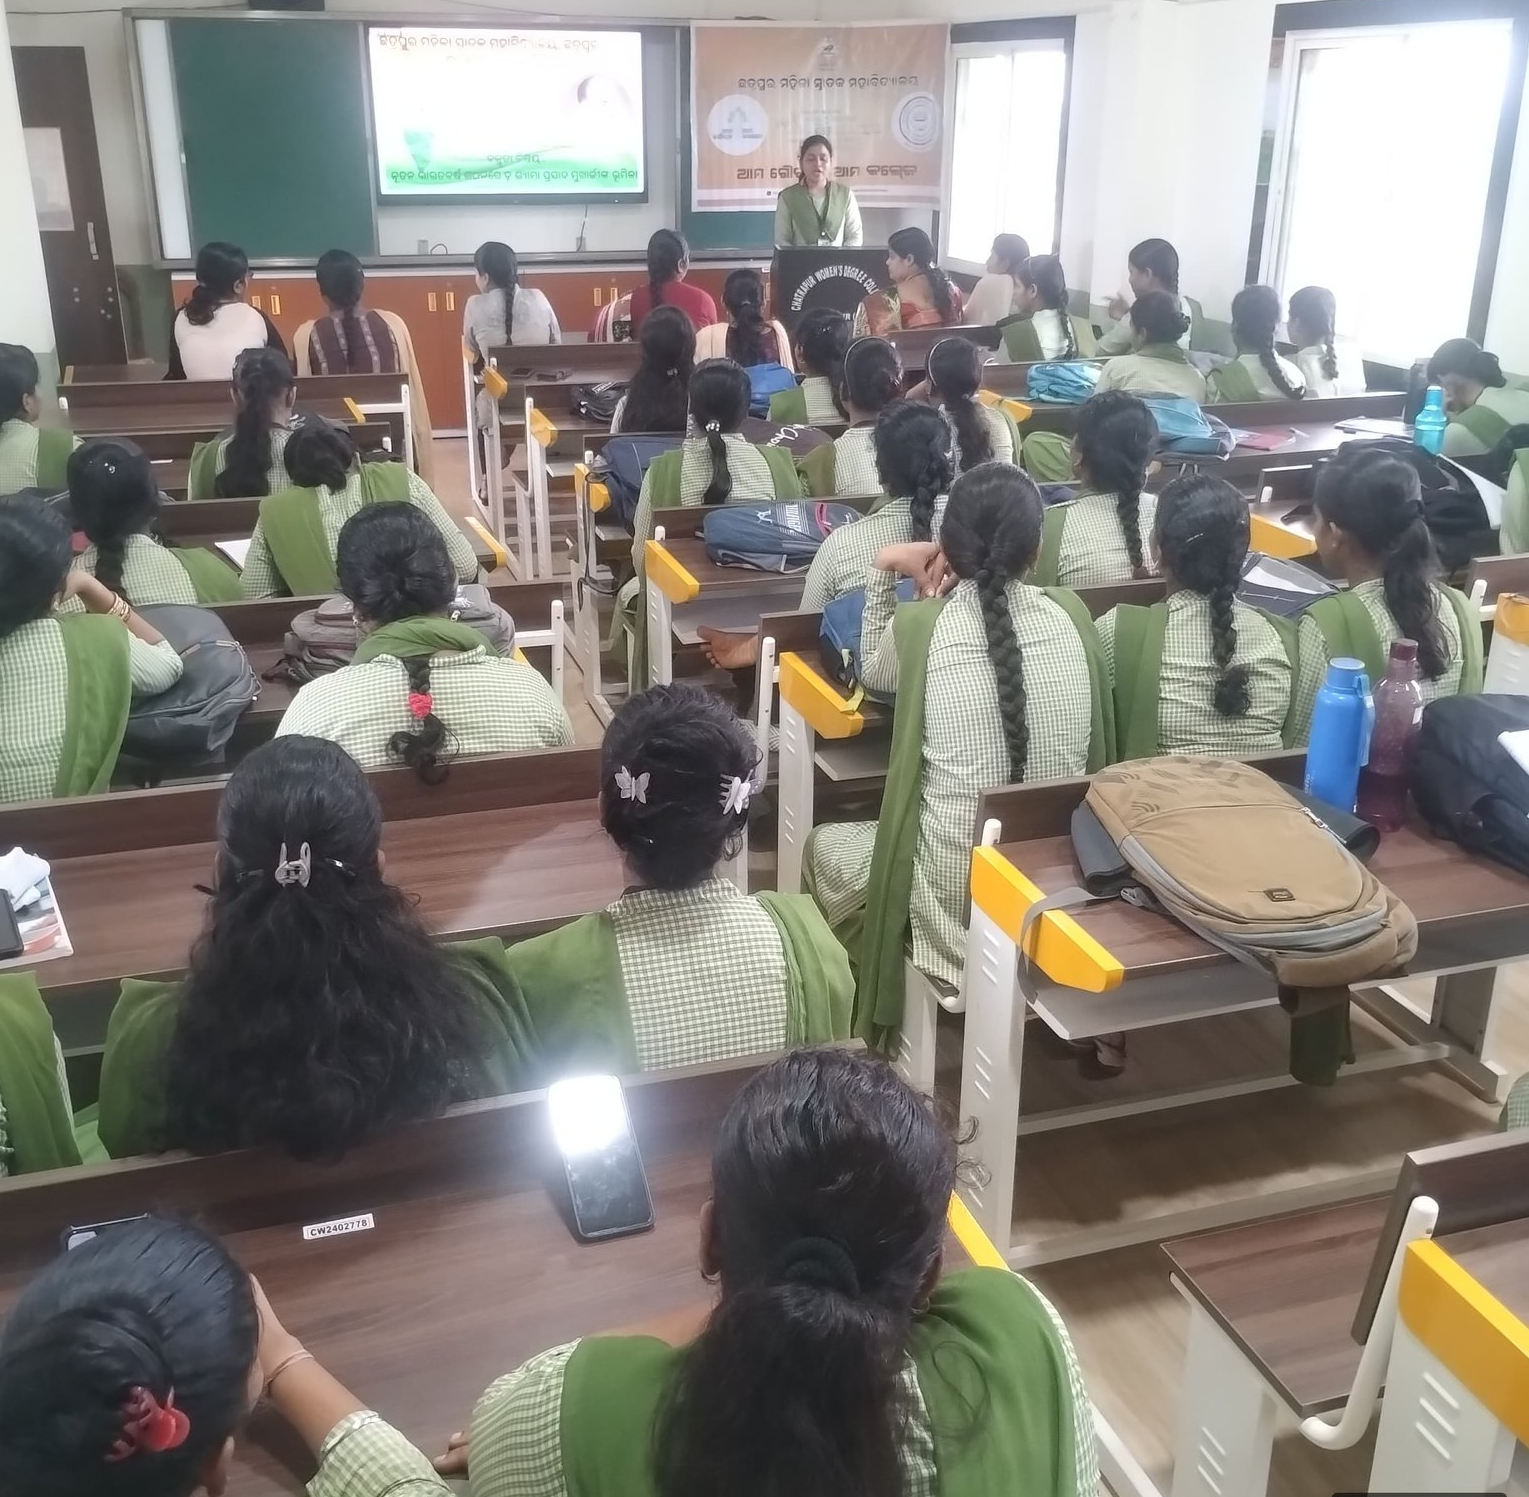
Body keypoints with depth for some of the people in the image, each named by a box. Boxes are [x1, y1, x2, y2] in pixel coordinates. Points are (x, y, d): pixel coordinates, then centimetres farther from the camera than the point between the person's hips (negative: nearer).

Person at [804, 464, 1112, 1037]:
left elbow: (872, 673, 10)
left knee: (824, 846, 26)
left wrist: (884, 570, 10)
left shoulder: (920, 626, -13)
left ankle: (870, 1028, 35)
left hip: (955, 899, -4)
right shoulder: (1070, 614, -4)